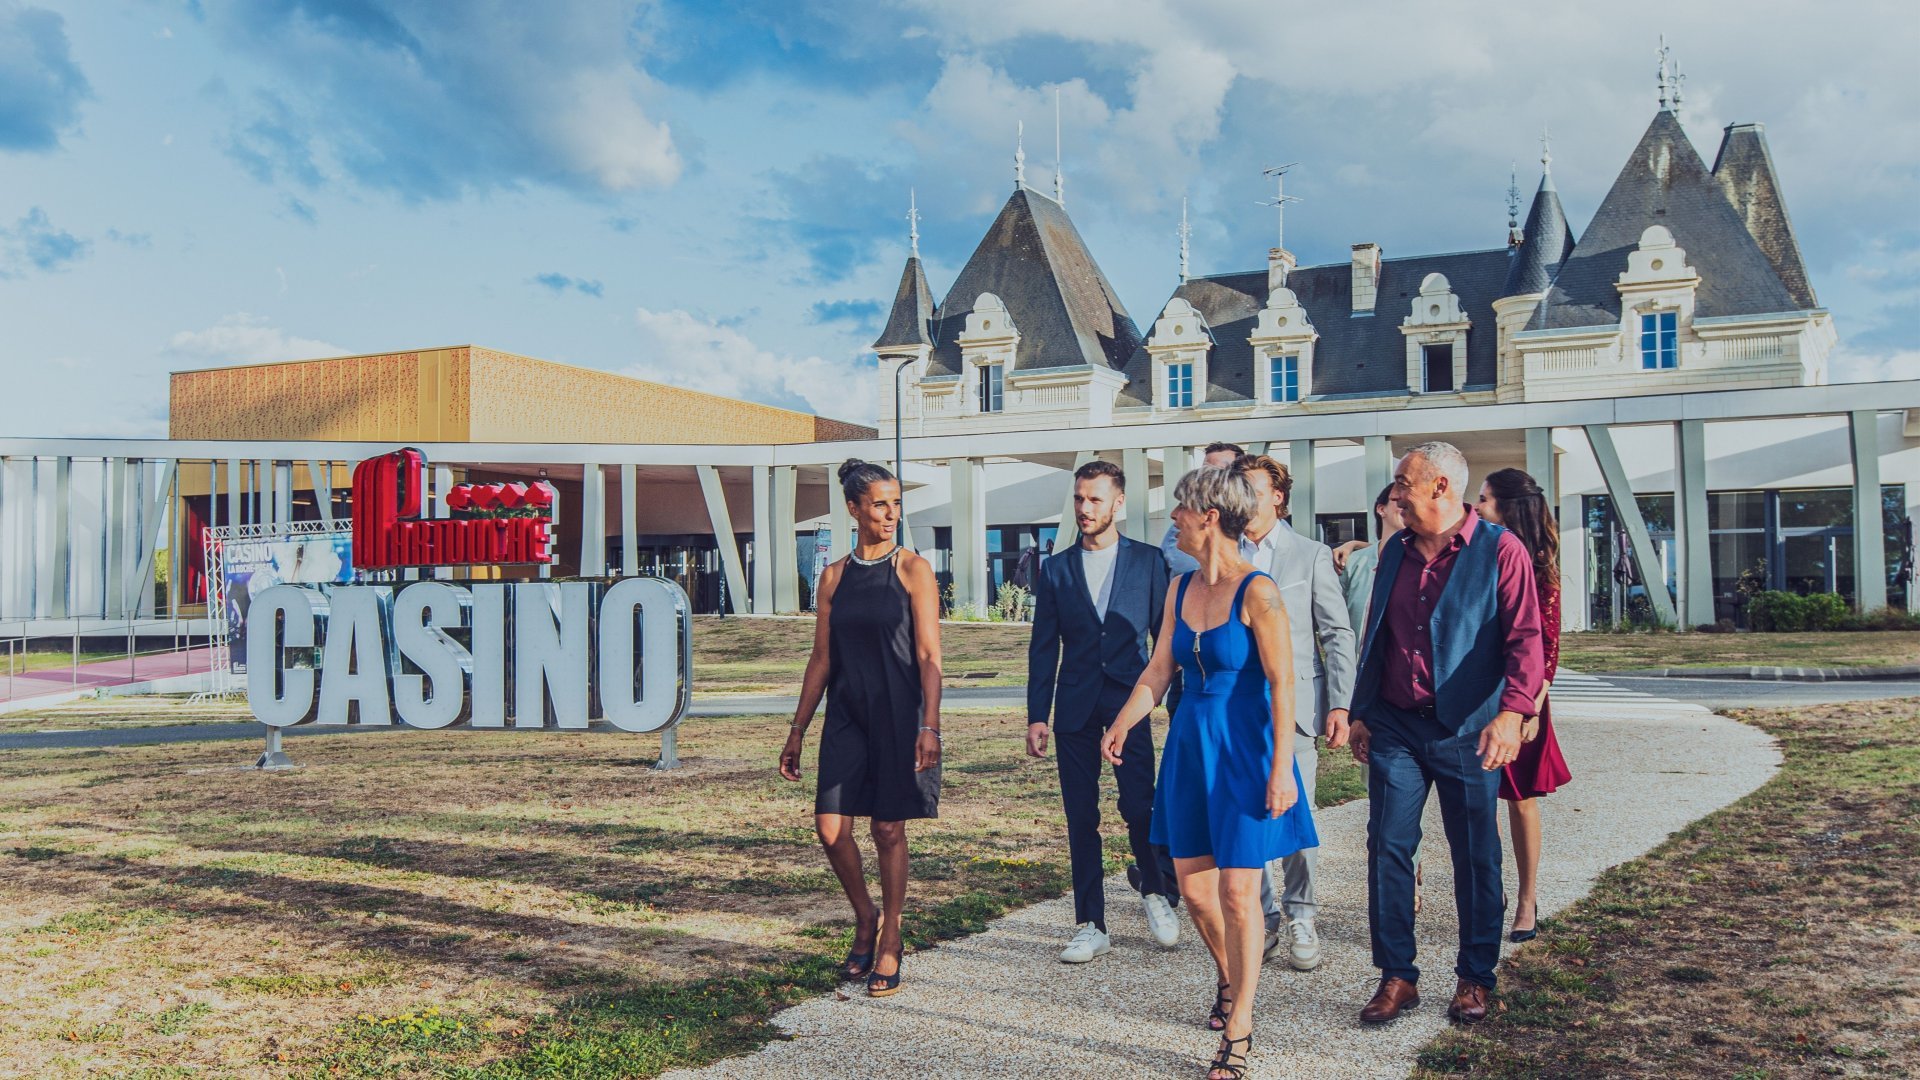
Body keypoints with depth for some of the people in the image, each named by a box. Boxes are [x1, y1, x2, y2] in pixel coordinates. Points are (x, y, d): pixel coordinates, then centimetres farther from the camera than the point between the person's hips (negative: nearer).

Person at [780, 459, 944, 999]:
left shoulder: (913, 570, -2)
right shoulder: (835, 577, 8)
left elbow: (929, 656, -6)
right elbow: (821, 660, 11)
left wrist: (929, 726, -15)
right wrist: (797, 732, 10)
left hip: (898, 716, -3)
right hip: (846, 716, 3)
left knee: (889, 829, 2)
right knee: (831, 827, -4)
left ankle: (889, 943, 18)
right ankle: (866, 919, 22)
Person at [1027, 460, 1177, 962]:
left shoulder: (1148, 560, 5)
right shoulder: (1056, 569, 10)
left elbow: (1166, 633, 7)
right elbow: (1043, 648, 9)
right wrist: (1036, 716, 4)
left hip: (1129, 703, -2)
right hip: (1075, 708, 2)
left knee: (1139, 808, -10)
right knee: (1081, 819, 4)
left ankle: (1155, 893, 19)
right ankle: (1091, 926, 14)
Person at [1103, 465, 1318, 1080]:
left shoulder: (1257, 593, -15)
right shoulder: (1181, 589, 6)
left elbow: (1283, 684, -17)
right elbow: (1158, 670, 10)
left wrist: (1282, 767, -21)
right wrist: (1123, 724, -1)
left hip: (1243, 751, -6)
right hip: (1190, 746, 7)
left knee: (1238, 893, 0)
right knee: (1193, 888, 12)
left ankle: (1239, 1029, 12)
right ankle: (1230, 980, 40)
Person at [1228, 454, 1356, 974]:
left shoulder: (1312, 555, 5)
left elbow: (1337, 634, 3)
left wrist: (1340, 704, -5)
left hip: (1294, 703, -2)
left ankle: (1299, 917, 12)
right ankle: (1262, 916, 16)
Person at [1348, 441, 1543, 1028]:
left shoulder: (1500, 550, -7)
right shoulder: (1396, 552, 11)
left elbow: (1524, 638, -15)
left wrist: (1512, 712, -28)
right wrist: (1362, 713, 15)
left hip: (1466, 731, -4)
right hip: (1395, 726, 5)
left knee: (1476, 857, 7)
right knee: (1387, 847, 0)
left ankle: (1475, 979, 21)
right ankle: (1396, 977, 10)